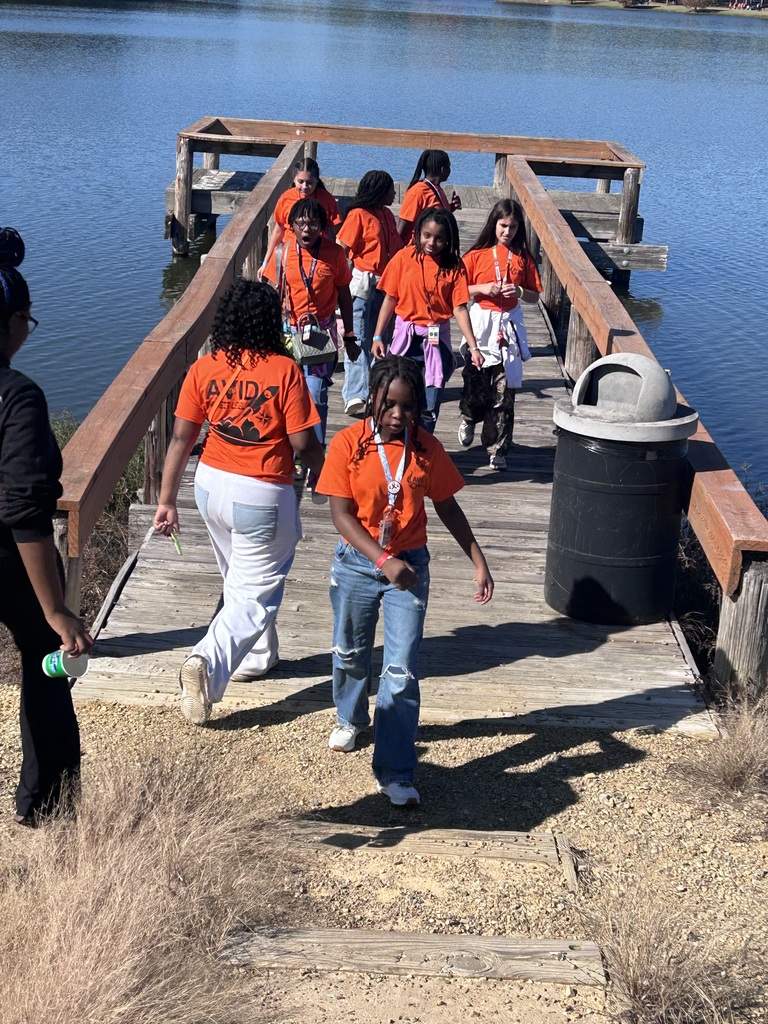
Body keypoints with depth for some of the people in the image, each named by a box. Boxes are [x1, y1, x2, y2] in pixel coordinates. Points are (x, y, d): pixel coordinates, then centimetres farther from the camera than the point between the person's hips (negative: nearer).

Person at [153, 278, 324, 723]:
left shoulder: (204, 369, -3)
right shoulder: (285, 371, -15)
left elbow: (181, 439, -3)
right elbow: (303, 443, -12)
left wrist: (167, 500, 4)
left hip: (211, 485, 5)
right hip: (262, 497, -5)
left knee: (241, 581, 27)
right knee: (255, 595, 5)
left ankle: (257, 654, 42)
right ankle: (209, 664, -14)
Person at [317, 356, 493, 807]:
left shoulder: (427, 448, -6)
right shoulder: (348, 444, -12)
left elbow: (447, 507, 4)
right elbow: (342, 515, -14)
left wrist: (479, 562, 1)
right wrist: (383, 560, -25)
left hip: (409, 566, 0)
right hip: (356, 563, 0)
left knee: (402, 670, -6)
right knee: (351, 653, 21)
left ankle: (395, 772, 1)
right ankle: (351, 718, 51)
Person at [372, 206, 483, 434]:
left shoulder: (454, 266, -3)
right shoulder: (403, 258, -4)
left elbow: (459, 308, -5)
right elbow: (390, 299, 2)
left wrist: (473, 347, -11)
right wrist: (378, 337, -1)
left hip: (437, 338, 0)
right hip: (405, 336, 0)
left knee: (430, 405, 2)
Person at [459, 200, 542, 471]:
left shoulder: (523, 257, 5)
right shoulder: (477, 255, 0)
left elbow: (535, 295, 9)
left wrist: (520, 291, -11)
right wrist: (482, 289, -14)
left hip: (509, 325, 1)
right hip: (481, 323, -1)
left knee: (504, 391, -2)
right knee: (476, 383, 2)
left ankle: (497, 449, 5)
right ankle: (468, 418, 36)